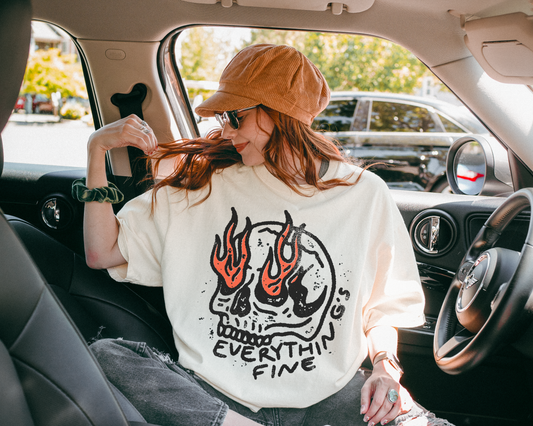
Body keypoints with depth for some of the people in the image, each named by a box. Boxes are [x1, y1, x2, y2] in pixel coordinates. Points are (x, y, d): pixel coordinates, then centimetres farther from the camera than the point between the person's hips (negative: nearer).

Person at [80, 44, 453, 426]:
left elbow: (384, 306, 13)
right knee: (104, 357, -25)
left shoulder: (365, 194, 4)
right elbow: (103, 252, 6)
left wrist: (385, 364, -5)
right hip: (214, 394, 2)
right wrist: (97, 148, 2)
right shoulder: (203, 184, 5)